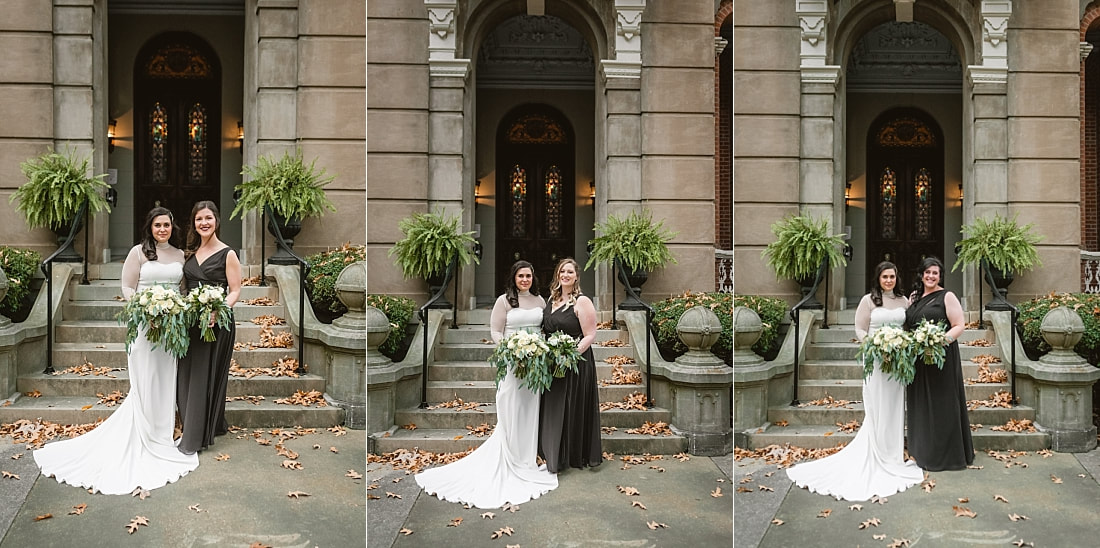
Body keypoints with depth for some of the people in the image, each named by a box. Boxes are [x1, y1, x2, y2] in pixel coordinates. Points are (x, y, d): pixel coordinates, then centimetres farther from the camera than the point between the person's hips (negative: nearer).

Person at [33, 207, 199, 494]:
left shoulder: (180, 255, 10)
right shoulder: (139, 252, -2)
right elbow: (127, 288, -3)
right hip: (144, 325, -4)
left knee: (166, 381, 9)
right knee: (145, 382, 0)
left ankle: (162, 435, 19)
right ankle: (147, 440, 7)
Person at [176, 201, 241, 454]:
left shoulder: (227, 255, -5)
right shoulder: (190, 253, 12)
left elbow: (235, 292, -9)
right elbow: (185, 286, 18)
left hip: (216, 323, -6)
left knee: (204, 377, -3)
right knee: (187, 375, 8)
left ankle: (196, 439, 6)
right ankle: (215, 426, 23)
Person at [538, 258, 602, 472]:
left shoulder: (582, 302, -9)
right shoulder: (552, 301, 12)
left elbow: (590, 336, -13)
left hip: (576, 363, -7)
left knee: (572, 409, 1)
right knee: (553, 410, 11)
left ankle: (574, 457, 12)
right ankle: (555, 455, 21)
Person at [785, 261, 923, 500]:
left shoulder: (904, 301, 10)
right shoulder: (868, 301, -3)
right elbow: (860, 330, -4)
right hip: (876, 360, -4)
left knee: (896, 406, 10)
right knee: (877, 407, -1)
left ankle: (895, 452, 21)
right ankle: (879, 456, 6)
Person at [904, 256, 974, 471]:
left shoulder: (947, 297, -3)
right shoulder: (914, 298, 14)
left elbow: (960, 325, -8)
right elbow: (907, 326, 20)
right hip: (917, 360, 6)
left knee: (941, 406, -2)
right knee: (921, 406, 10)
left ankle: (944, 455, 7)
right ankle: (923, 451, 19)